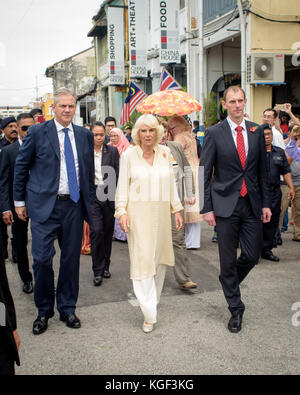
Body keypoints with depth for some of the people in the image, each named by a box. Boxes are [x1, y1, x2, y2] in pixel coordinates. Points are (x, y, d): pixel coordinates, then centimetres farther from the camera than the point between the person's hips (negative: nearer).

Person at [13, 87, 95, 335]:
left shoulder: (85, 135, 8)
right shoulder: (37, 133, -1)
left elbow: (90, 172, 14)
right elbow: (21, 167, 4)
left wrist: (90, 202, 11)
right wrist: (20, 201, 3)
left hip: (74, 205, 3)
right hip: (44, 205, -3)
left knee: (71, 258, 9)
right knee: (42, 258, -4)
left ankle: (67, 309, 26)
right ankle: (44, 310, 17)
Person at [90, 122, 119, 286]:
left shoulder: (112, 151, 5)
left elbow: (117, 175, 4)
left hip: (109, 195, 2)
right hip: (91, 196, -2)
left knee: (108, 231, 9)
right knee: (96, 231, -11)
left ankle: (105, 266, 26)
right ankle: (98, 271, -2)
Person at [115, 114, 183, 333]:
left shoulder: (165, 153, 7)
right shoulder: (129, 155, -2)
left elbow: (171, 183, 11)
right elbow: (122, 186, 0)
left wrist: (177, 209, 9)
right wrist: (122, 212, -7)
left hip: (161, 212, 4)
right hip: (138, 213, -4)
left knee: (159, 257, 11)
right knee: (142, 258, -7)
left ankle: (154, 300, 31)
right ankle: (149, 314, -3)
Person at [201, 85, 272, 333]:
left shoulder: (256, 131, 6)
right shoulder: (214, 133, -4)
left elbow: (262, 170, 10)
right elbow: (205, 172, -3)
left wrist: (266, 203, 5)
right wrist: (207, 208, -8)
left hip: (252, 205, 3)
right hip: (226, 205, -3)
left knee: (252, 256, 7)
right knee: (228, 260, 5)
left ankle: (229, 281, 38)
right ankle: (236, 309, 22)